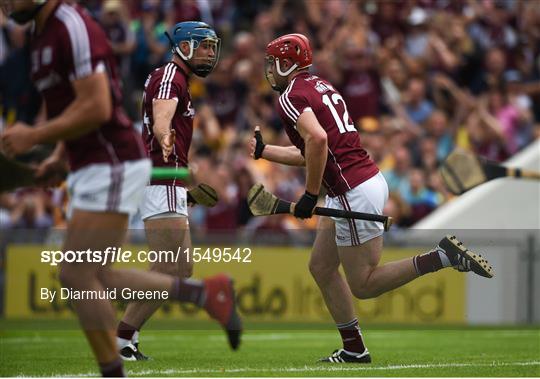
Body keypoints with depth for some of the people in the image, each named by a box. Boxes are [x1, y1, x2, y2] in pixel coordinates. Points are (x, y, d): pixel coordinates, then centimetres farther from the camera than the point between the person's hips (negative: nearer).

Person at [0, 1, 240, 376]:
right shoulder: (45, 32, 14)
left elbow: (96, 108, -23)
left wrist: (34, 136, -17)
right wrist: (58, 157, 14)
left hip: (112, 167, -10)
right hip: (91, 168, 10)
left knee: (78, 276, -8)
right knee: (92, 279, 10)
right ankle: (204, 292, 15)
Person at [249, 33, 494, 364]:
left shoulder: (292, 97, -8)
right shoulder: (321, 86, 20)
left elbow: (317, 140, -27)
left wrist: (310, 195, -20)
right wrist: (262, 151, 33)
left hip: (355, 193, -10)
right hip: (369, 178, 10)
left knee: (363, 285, -3)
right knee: (321, 267, 17)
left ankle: (443, 257, -11)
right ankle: (354, 351, 19)